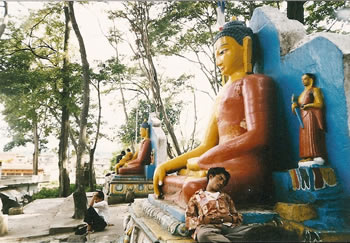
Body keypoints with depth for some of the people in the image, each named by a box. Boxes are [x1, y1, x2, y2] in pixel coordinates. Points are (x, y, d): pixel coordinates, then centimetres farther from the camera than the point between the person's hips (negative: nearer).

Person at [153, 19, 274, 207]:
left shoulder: (254, 82, 2)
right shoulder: (222, 95, 25)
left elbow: (258, 137, -16)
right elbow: (206, 147, 19)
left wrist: (201, 162, -10)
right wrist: (166, 166, 7)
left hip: (247, 171, -9)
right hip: (221, 169, 9)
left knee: (193, 189, -35)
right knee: (162, 181, 0)